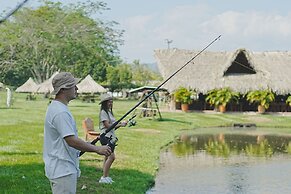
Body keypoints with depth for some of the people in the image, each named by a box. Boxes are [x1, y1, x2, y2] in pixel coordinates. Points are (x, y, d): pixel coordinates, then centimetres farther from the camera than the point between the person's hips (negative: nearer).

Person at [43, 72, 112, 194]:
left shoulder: (55, 107, 13)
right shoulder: (60, 112, -21)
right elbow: (72, 141, -26)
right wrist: (97, 149, -19)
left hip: (61, 169, 11)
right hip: (63, 170, -11)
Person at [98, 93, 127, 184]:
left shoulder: (109, 112, 18)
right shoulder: (103, 112, -10)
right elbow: (107, 125, -17)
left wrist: (121, 123, 1)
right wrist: (120, 124, -16)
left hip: (111, 137, 9)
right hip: (106, 137, -9)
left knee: (108, 157, 9)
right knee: (112, 156, -14)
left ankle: (106, 176, 12)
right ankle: (104, 177, -10)